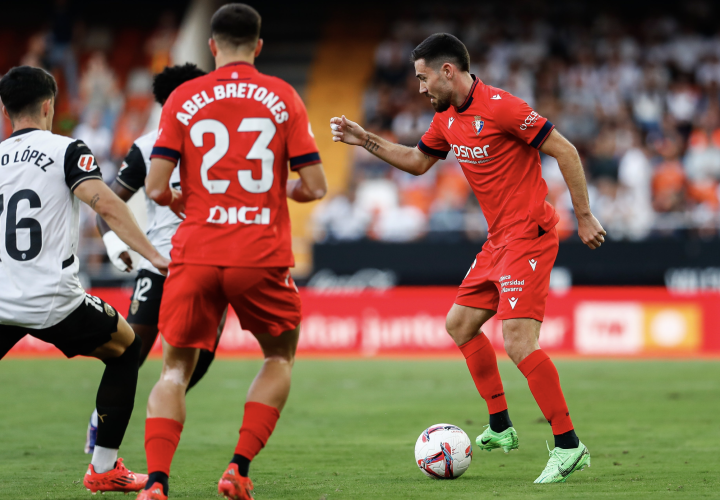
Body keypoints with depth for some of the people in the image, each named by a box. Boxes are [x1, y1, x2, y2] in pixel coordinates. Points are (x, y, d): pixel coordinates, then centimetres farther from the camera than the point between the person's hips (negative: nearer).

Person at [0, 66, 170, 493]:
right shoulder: (67, 150, -1)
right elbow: (106, 204, -16)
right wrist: (153, 254, -18)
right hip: (53, 300, -3)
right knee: (126, 348, 21)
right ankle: (104, 469, 19)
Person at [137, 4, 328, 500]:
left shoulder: (183, 99, 3)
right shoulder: (283, 97, 3)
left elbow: (156, 187, -4)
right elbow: (314, 187, 0)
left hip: (196, 254, 0)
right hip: (263, 256, 0)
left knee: (175, 368, 11)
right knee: (281, 356, 22)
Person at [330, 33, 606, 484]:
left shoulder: (500, 107, -18)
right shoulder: (447, 120, 10)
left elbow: (565, 150, -16)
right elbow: (418, 161, 28)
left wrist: (584, 216, -15)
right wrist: (365, 140, 19)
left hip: (529, 236, -10)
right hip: (499, 241, 10)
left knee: (518, 342, -19)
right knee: (461, 324, 17)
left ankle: (569, 446, -14)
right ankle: (501, 428, 26)